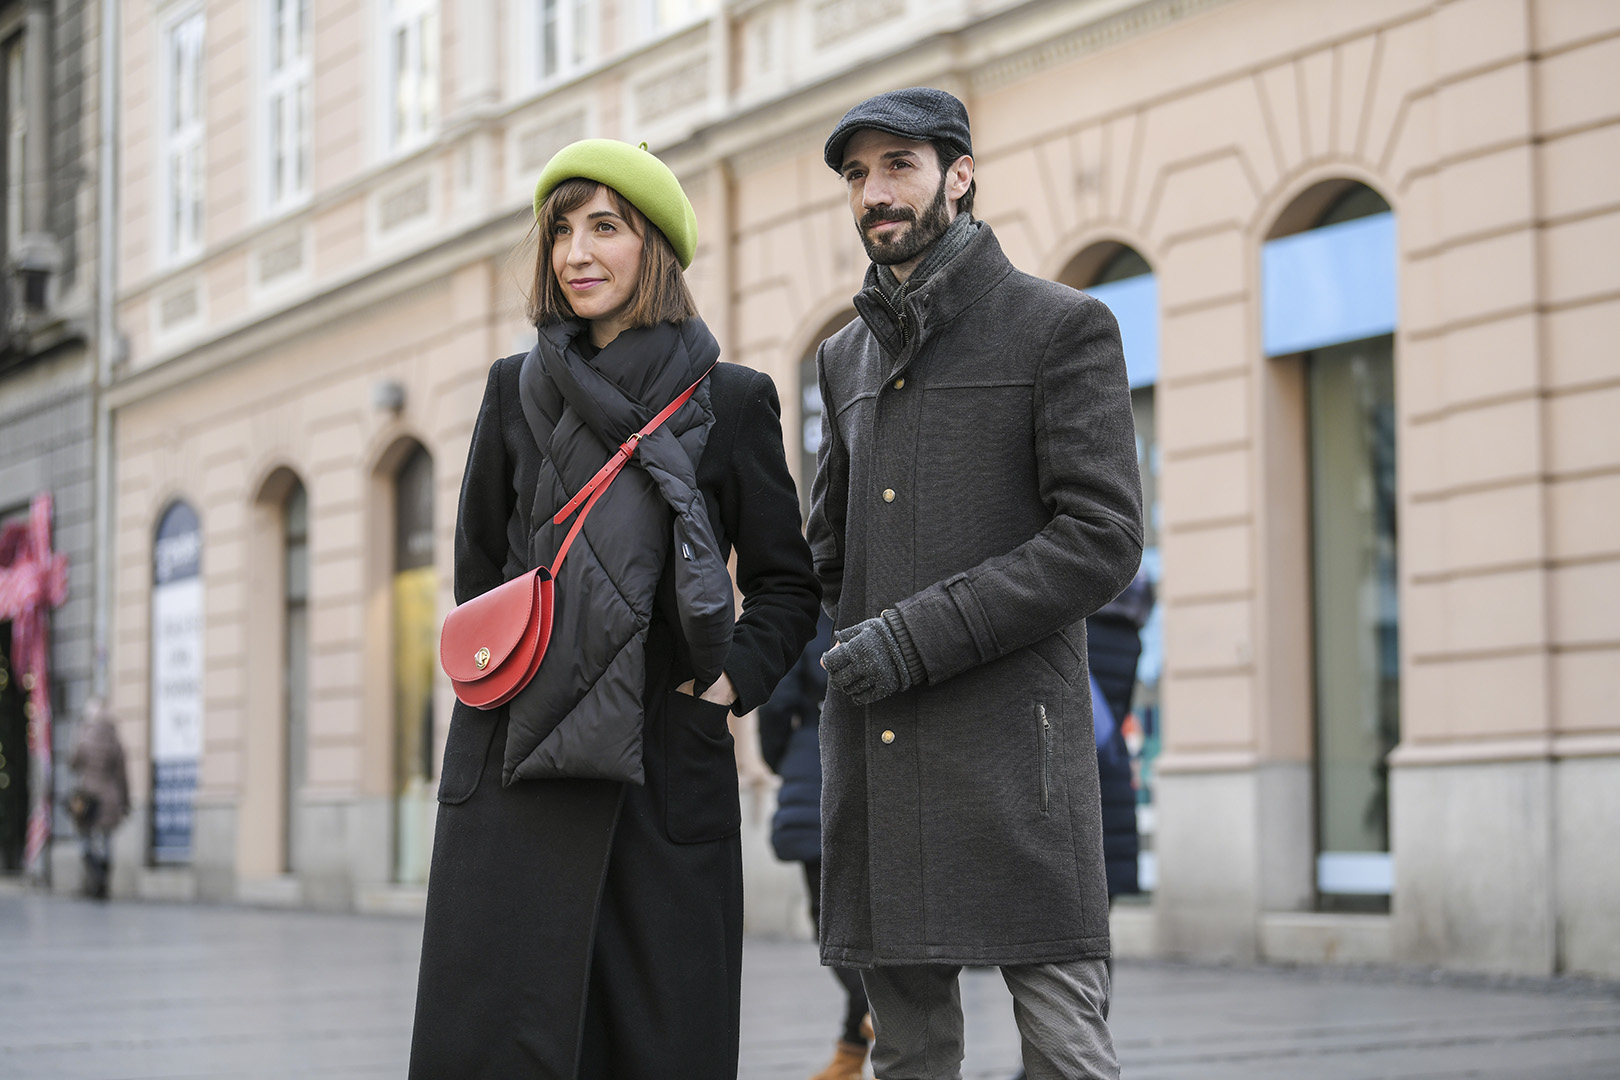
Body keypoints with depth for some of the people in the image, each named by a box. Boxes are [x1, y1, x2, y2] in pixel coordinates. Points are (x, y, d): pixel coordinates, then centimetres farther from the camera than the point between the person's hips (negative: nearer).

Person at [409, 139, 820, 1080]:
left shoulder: (732, 401, 5)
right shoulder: (517, 390, 11)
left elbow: (788, 586, 10)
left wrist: (733, 678, -3)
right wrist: (503, 667, 11)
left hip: (665, 764, -1)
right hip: (518, 761, 1)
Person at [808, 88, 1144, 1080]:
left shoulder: (1064, 328, 1)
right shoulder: (847, 357, 20)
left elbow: (1102, 539, -9)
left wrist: (918, 636, -14)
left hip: (1009, 737, -6)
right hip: (872, 740, 6)